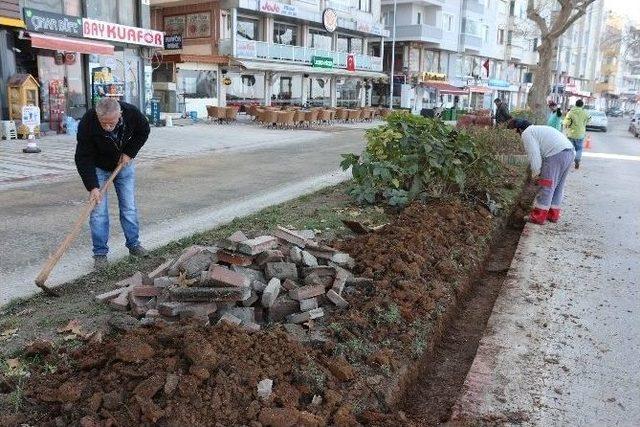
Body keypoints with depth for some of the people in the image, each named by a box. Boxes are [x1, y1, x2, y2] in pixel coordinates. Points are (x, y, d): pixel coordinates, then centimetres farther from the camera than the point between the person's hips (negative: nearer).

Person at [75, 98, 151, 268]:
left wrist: (129, 153, -14)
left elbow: (143, 132, -5)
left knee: (129, 207, 5)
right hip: (98, 167, -2)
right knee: (98, 211, -6)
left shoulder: (132, 113, -27)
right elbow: (83, 158, -26)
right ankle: (100, 253, 3)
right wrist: (92, 187, -31)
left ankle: (133, 244, 20)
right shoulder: (87, 124, -33)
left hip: (124, 164, 2)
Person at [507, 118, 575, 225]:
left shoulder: (526, 133, 3)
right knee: (558, 186, 18)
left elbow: (534, 154, -7)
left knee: (546, 187, 0)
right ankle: (553, 215, 27)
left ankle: (538, 217, 6)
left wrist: (535, 172, 2)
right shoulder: (539, 129, 31)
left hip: (556, 154, -9)